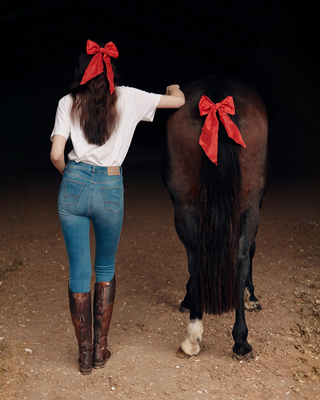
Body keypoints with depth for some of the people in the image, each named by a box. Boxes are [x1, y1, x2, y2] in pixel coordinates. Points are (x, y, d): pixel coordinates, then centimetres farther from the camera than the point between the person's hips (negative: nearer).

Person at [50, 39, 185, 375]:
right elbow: (179, 101, 11)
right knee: (105, 269, 20)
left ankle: (85, 355, 18)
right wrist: (173, 87, 34)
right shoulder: (129, 98, 3)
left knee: (78, 272, 10)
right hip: (110, 189, 0)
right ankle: (101, 349, 24)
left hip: (74, 184, 0)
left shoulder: (68, 103, 3)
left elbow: (56, 154, -5)